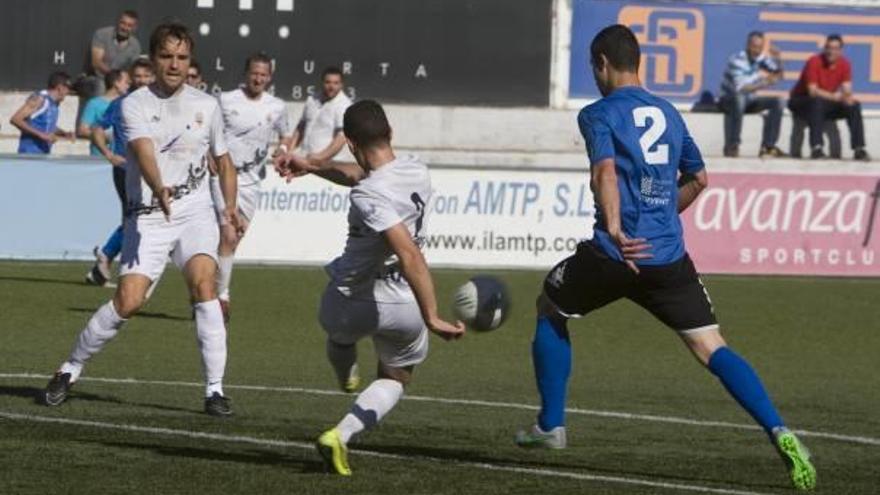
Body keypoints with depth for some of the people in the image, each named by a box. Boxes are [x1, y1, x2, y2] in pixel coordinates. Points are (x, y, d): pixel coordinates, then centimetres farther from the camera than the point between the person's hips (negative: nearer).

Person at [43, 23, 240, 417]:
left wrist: (230, 206, 6)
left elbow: (223, 161, 21)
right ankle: (71, 369, 10)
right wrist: (160, 190, -41)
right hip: (148, 216, -2)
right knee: (128, 299, -13)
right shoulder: (136, 104, -4)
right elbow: (144, 152, -22)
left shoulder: (206, 106, 7)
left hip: (195, 212, 2)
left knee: (203, 282, -22)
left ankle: (215, 390, -18)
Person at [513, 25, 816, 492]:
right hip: (669, 257, 4)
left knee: (550, 308, 23)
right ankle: (778, 432, -22)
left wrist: (615, 229, -32)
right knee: (711, 347, -1)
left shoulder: (599, 114, 0)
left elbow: (605, 171, -19)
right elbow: (697, 177, 29)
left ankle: (550, 425, 26)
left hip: (615, 255, -4)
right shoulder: (668, 114, 18)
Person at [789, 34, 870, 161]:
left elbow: (847, 89, -9)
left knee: (854, 106, -14)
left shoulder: (844, 64, -5)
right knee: (817, 103, -38)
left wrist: (848, 96, -34)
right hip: (802, 101, -5)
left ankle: (859, 149, -16)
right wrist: (833, 96, -41)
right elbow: (813, 91, -27)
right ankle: (816, 148, -42)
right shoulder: (814, 62, -21)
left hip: (828, 102, 5)